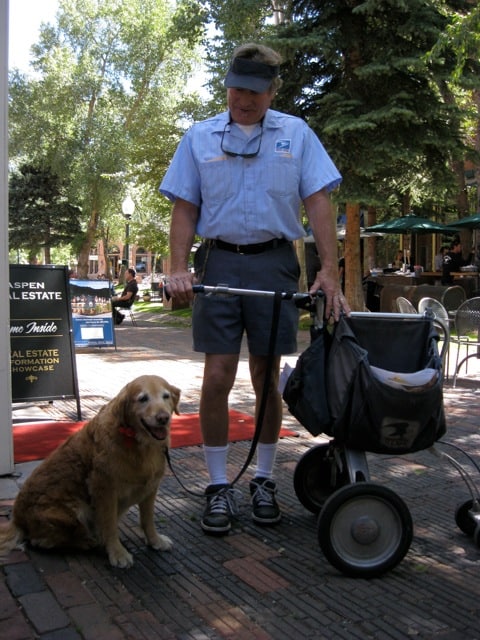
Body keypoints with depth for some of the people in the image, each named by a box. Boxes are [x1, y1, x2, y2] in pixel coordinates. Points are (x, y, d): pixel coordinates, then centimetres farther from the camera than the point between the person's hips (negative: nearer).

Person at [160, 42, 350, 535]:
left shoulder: (296, 134, 8)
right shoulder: (199, 138, 9)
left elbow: (318, 203, 1)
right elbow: (185, 208, 7)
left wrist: (329, 271, -10)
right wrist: (178, 268, -8)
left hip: (274, 263, 0)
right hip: (218, 262, 0)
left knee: (267, 379, 6)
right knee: (217, 377, -4)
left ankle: (263, 481, 21)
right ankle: (218, 486, 10)